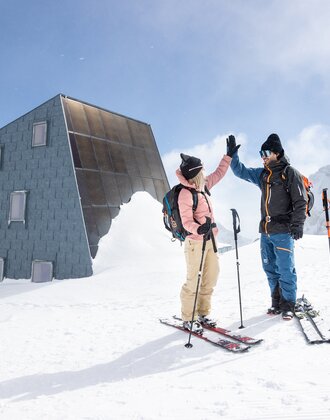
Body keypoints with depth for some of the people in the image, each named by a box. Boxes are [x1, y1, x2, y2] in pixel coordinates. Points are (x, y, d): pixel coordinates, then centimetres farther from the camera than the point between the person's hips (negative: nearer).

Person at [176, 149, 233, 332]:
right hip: (196, 242, -9)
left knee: (211, 278, 12)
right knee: (194, 281, -3)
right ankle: (188, 319, 13)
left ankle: (202, 314, 26)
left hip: (210, 239, 9)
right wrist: (198, 229, -39)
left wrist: (229, 155, 25)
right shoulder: (185, 194, -16)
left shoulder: (203, 186, 9)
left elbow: (218, 174, 24)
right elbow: (186, 221, -20)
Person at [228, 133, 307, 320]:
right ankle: (277, 302, 24)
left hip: (283, 231, -6)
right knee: (270, 269, 12)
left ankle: (288, 305, 11)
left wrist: (298, 224, -14)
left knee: (285, 269, -3)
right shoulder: (262, 174, 13)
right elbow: (241, 171, 19)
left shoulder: (290, 173, -4)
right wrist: (232, 154, 7)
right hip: (266, 231, 6)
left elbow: (300, 201, -7)